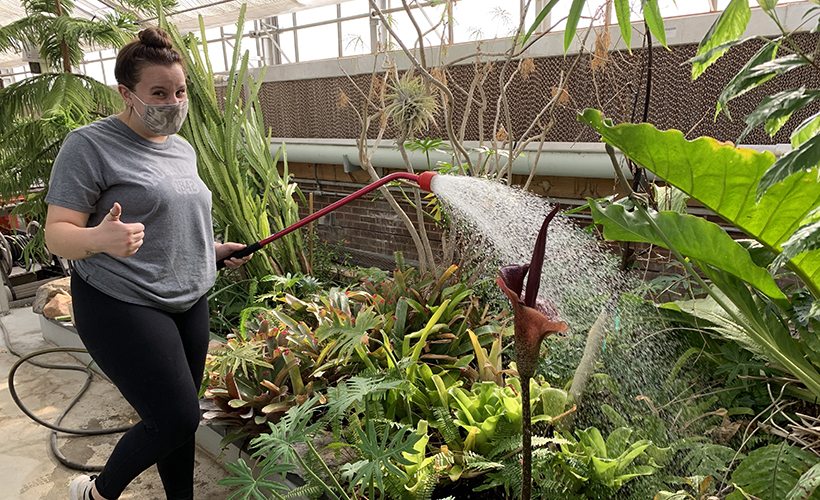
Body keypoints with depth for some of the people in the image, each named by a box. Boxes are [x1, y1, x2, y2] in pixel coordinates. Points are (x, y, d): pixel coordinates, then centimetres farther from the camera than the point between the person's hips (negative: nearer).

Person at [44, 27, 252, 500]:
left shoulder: (182, 148, 13)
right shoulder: (92, 145, -11)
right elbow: (58, 234, -14)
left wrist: (213, 248, 11)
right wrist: (99, 238, -35)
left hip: (189, 302, 7)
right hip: (123, 306, -7)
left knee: (180, 417, 14)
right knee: (175, 419, -7)